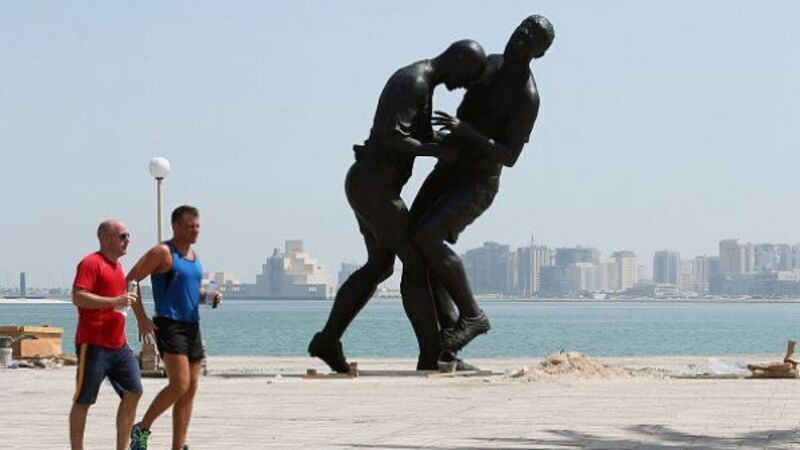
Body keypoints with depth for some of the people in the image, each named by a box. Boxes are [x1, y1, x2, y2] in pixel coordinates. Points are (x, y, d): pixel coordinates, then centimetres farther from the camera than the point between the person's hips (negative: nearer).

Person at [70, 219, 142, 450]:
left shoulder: (117, 266, 19)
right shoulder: (91, 263, -10)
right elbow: (78, 297, -23)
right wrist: (115, 301, -27)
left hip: (118, 344, 9)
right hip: (93, 344, -9)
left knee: (133, 392, 1)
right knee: (83, 401, 0)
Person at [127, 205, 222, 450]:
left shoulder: (193, 255, 16)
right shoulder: (163, 252, -7)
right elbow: (130, 281, -10)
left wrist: (209, 296, 8)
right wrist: (142, 318, -16)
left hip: (192, 327, 8)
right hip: (169, 326, -8)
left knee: (191, 389, 6)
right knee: (180, 385, -18)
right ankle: (142, 429, -1)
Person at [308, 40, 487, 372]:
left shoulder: (421, 82, 17)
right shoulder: (413, 82, -16)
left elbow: (424, 138, 27)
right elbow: (391, 136, -27)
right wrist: (436, 150, -18)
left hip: (366, 184, 11)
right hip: (374, 186, -11)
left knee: (380, 266, 19)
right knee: (416, 261, -5)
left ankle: (328, 340, 18)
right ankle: (432, 354, -2)